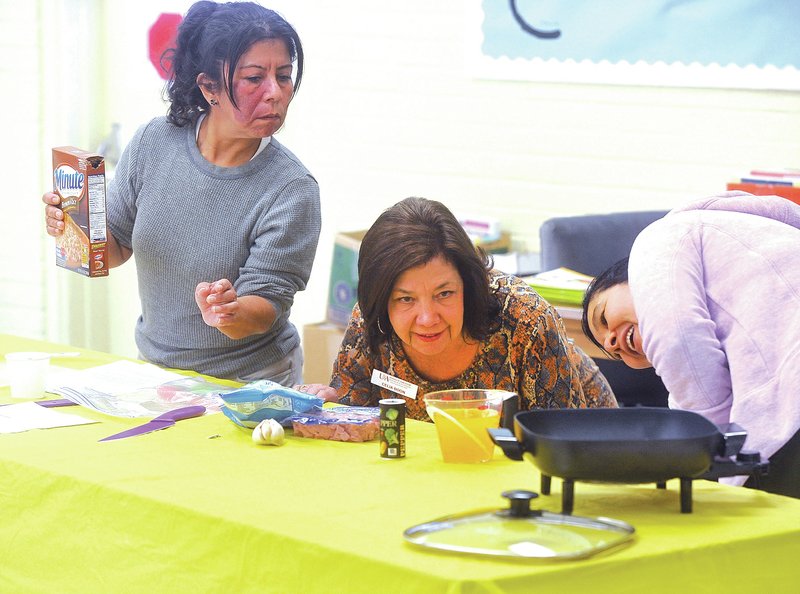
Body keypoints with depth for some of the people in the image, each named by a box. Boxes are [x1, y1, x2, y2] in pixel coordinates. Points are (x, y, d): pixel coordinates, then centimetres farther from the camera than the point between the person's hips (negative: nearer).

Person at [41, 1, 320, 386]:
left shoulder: (292, 190, -14)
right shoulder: (154, 142, -3)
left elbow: (266, 307, -14)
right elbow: (114, 249, 10)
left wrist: (231, 313, -36)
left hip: (249, 381, -4)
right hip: (155, 365, 4)